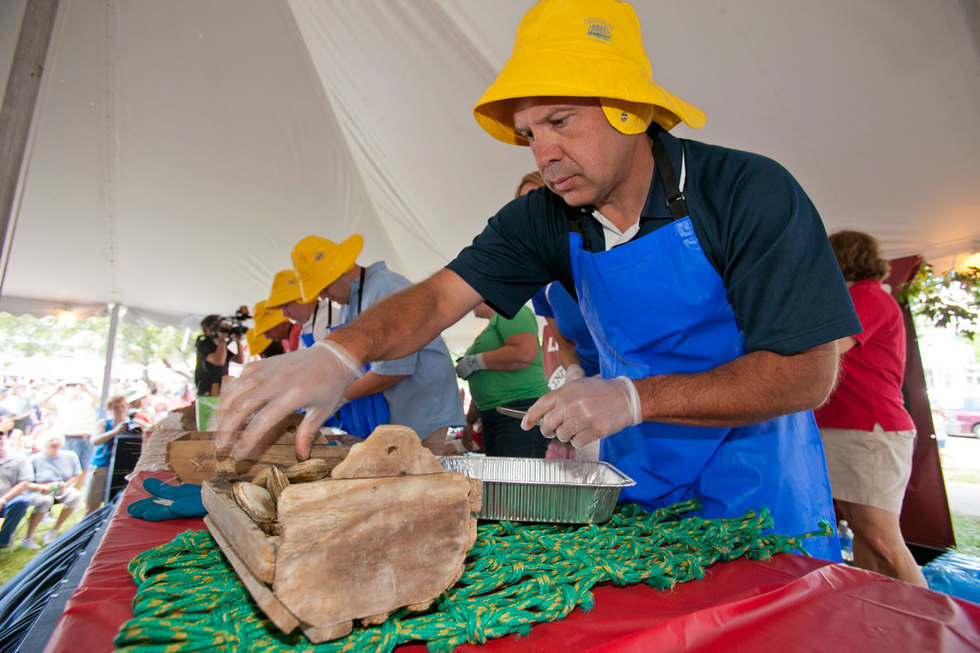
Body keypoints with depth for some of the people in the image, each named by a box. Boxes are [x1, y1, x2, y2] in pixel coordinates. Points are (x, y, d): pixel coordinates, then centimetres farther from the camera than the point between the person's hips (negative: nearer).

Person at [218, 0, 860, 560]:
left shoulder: (749, 193, -20)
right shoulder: (545, 219, -10)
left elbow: (808, 373, -22)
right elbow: (439, 296, -16)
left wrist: (634, 397, -32)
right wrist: (338, 352, -36)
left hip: (754, 476, -2)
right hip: (634, 472, 3)